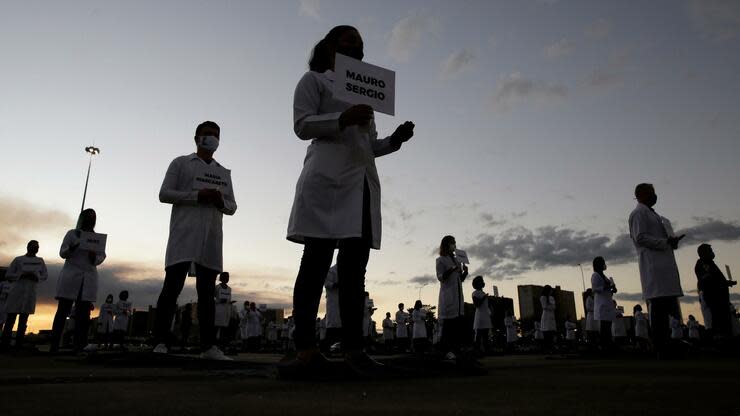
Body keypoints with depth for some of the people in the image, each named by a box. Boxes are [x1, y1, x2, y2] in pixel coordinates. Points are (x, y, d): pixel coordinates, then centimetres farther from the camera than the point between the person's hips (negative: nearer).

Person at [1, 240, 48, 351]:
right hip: (17, 291, -2)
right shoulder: (18, 259, 3)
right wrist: (22, 275, -13)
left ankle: (19, 343, 0)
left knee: (23, 318, 1)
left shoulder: (40, 261, 10)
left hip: (30, 292, 2)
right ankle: (4, 343, -5)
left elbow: (45, 276, 12)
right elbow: (8, 275, 2)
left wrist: (37, 277, -9)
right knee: (11, 317, -5)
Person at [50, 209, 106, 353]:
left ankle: (79, 346, -4)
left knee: (83, 313, -3)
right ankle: (54, 345, -3)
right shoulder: (72, 233, 8)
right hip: (71, 275, -2)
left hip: (89, 278, 2)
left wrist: (95, 258, -13)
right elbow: (62, 253, 2)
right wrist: (71, 249, -19)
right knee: (63, 310, -4)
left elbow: (102, 257, 9)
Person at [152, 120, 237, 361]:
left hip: (212, 236, 4)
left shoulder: (224, 174, 23)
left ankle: (208, 346, 1)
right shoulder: (181, 163, 12)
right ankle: (160, 343, -7)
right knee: (172, 286, -9)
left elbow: (232, 207, 20)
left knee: (207, 290, 2)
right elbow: (164, 194, 1)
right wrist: (198, 195, -11)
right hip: (184, 233, -4)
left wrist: (221, 201, -4)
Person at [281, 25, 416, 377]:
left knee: (354, 266, -1)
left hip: (363, 182, 7)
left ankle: (353, 348, -2)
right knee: (316, 262, -12)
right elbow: (302, 125, -1)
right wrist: (343, 119, -15)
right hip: (327, 178, -6)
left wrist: (395, 140, 10)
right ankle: (306, 349, -13)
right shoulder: (314, 80, 13)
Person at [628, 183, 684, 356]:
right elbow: (640, 237, -13)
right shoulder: (639, 213, -2)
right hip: (653, 266, -10)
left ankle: (664, 349, 7)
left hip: (664, 265, 10)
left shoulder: (651, 213, 26)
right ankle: (660, 350, -13)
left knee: (665, 310, 5)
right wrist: (666, 242, -13)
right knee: (658, 308, -12)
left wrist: (672, 241, 9)